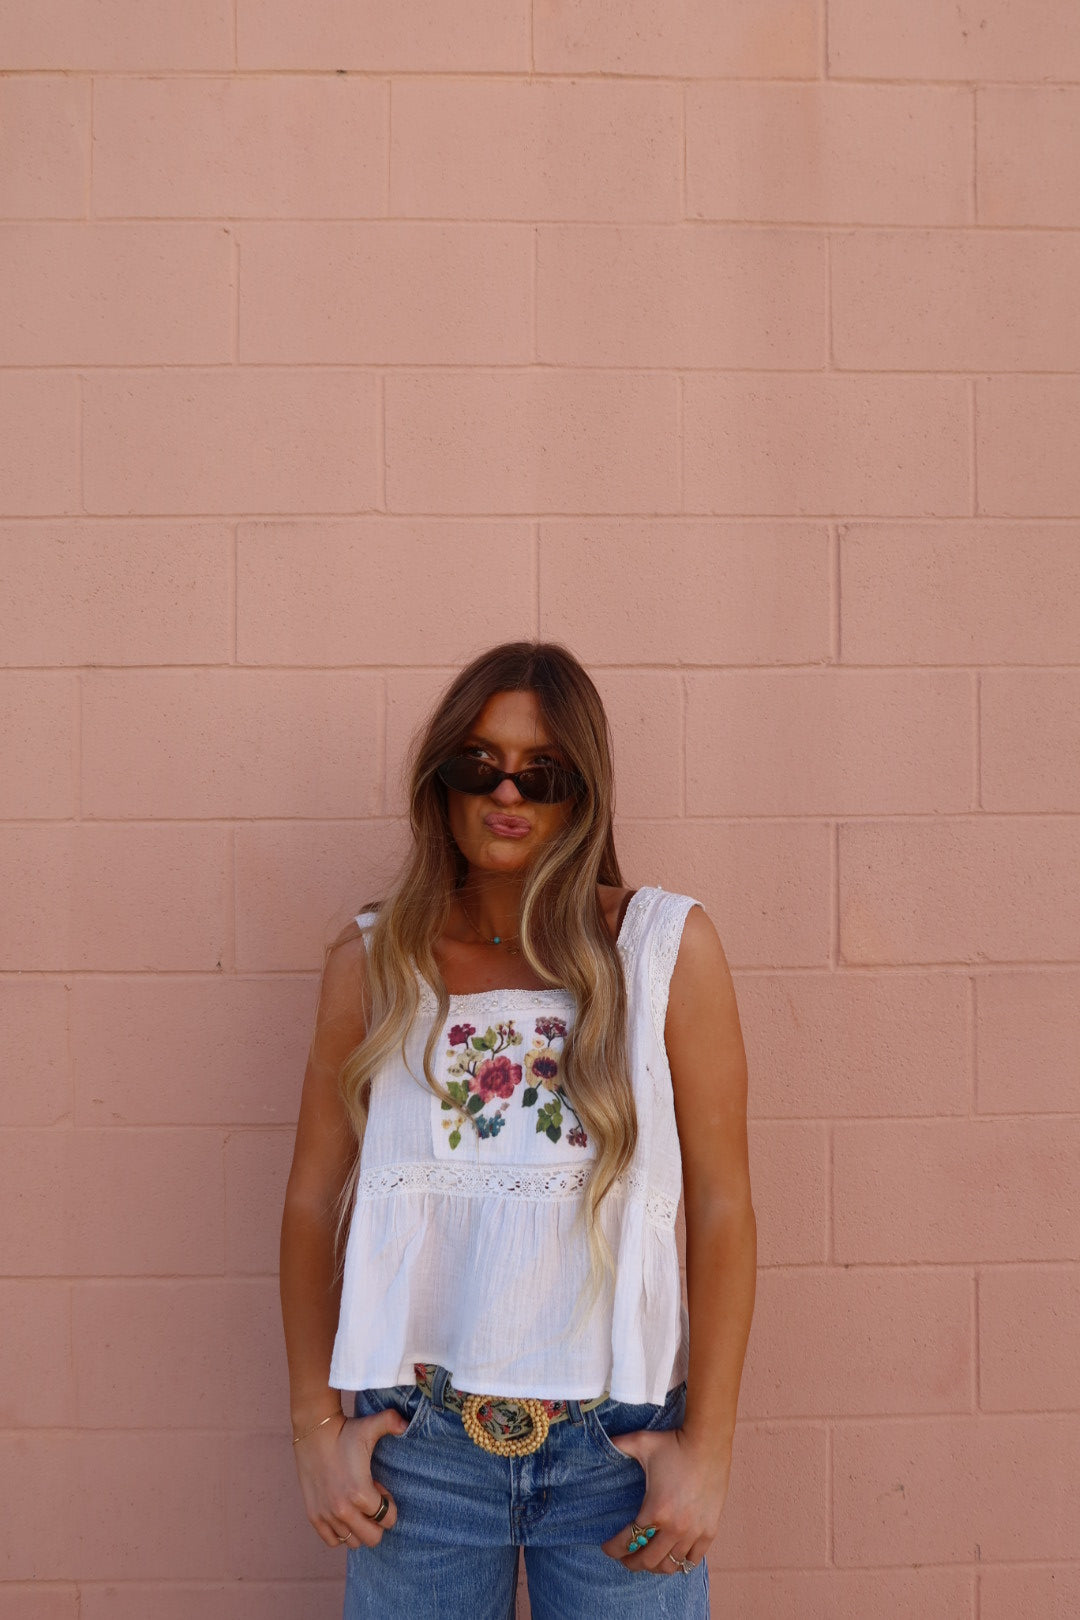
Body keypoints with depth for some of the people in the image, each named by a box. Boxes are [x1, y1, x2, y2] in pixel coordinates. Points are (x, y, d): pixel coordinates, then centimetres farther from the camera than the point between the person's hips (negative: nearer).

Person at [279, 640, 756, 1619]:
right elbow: (315, 1197, 6)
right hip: (416, 1440, 1)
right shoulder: (373, 960, 3)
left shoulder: (667, 944, -2)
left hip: (617, 1445, -1)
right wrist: (318, 1425, 2)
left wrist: (708, 1443, -5)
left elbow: (721, 1203, -3)